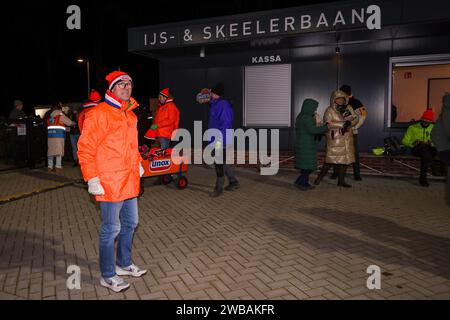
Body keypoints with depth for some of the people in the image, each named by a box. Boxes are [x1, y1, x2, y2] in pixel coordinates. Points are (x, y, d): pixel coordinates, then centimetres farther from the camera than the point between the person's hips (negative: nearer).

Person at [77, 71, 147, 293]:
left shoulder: (130, 115, 14)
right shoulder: (99, 114, -12)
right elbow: (85, 148, -14)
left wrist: (138, 164, 18)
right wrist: (92, 179, -17)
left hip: (130, 181, 9)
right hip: (110, 183, -8)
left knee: (130, 223, 18)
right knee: (112, 229, 2)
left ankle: (124, 264, 37)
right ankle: (108, 276, 19)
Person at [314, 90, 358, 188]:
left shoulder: (348, 108, 8)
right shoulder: (330, 110, -8)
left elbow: (356, 119, 6)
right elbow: (328, 123, -21)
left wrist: (350, 123, -17)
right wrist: (343, 123, -25)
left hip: (347, 139, 6)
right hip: (335, 139, -6)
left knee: (345, 159, 9)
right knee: (332, 160, -7)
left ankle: (341, 181, 21)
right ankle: (320, 177, 11)